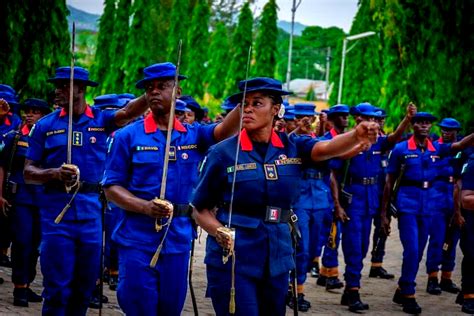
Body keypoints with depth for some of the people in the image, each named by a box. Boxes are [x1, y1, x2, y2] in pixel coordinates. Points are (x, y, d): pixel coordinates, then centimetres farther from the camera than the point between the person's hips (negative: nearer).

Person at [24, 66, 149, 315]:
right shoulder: (45, 125, 4)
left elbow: (130, 111, -14)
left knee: (85, 285, 10)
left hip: (91, 210, 1)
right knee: (57, 287, -2)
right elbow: (29, 172, 2)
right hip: (57, 210, -1)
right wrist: (54, 173, -17)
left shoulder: (101, 120, 4)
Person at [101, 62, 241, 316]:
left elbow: (225, 130, -14)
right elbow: (111, 187, -3)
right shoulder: (128, 136, -1)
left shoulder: (194, 135, 6)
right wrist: (144, 206, -20)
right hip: (137, 238, -3)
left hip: (178, 239, 3)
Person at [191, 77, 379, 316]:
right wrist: (220, 233, -20)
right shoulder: (223, 152, -6)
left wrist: (356, 136, -39)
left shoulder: (292, 148, 2)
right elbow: (200, 209, -1)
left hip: (277, 257, 4)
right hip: (233, 257, -4)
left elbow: (327, 148, -18)